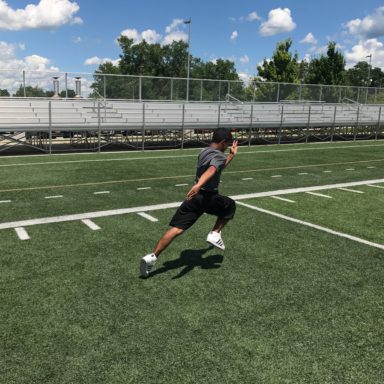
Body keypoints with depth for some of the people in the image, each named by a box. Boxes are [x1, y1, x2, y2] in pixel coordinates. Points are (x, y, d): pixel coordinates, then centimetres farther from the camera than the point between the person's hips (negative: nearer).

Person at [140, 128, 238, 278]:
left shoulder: (204, 152, 20)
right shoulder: (219, 156, -8)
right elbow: (211, 171, -30)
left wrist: (232, 155, 42)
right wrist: (198, 185, -47)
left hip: (194, 196, 7)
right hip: (208, 197, -6)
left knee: (176, 229, -2)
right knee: (230, 206, 25)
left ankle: (152, 257, -14)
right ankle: (215, 234, 15)